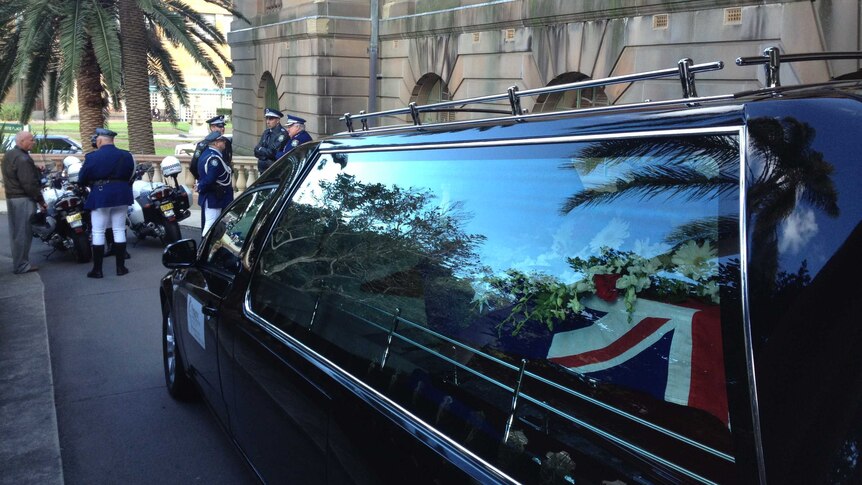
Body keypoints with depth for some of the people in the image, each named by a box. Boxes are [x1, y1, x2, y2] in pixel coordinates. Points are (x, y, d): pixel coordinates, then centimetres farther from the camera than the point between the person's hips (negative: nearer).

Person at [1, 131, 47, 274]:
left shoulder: (8, 155, 13)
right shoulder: (22, 159, -19)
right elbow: (29, 184, -22)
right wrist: (40, 199, -13)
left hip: (11, 197, 10)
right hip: (23, 199, -10)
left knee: (15, 232, 15)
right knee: (23, 233, -5)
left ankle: (18, 262, 23)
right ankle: (21, 265, -1)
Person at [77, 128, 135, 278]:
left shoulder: (92, 157, -9)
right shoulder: (126, 156, 2)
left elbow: (82, 179, -3)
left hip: (100, 196, -3)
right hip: (121, 195, 4)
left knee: (98, 233, 3)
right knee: (119, 231, 9)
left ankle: (97, 269, 5)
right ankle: (121, 267, 10)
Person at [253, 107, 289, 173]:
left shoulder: (282, 134, -12)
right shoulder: (266, 132, 14)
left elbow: (272, 152, -18)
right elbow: (256, 151, 9)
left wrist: (261, 150, -4)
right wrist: (265, 151, -9)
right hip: (263, 169, 8)